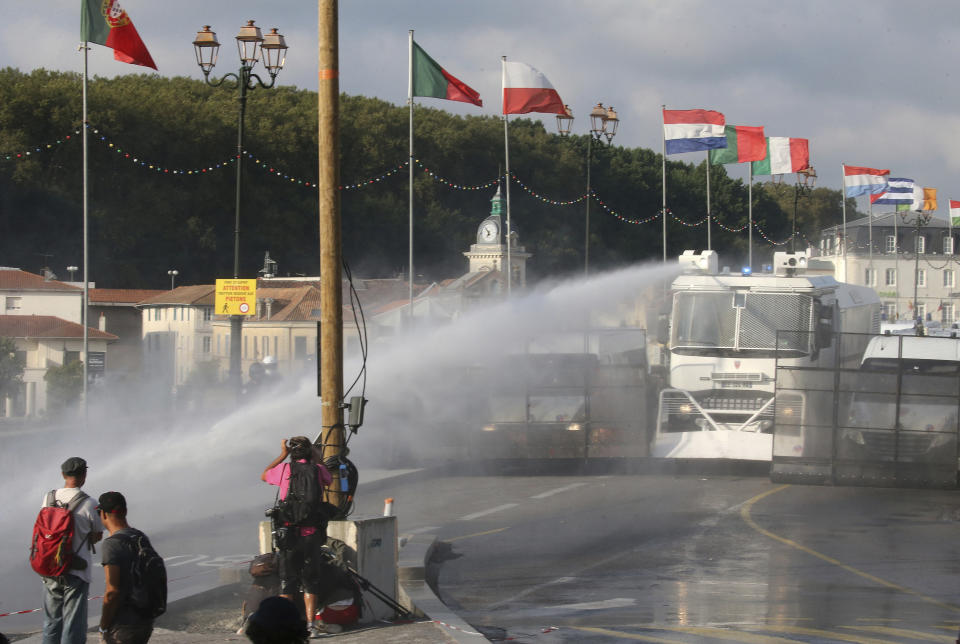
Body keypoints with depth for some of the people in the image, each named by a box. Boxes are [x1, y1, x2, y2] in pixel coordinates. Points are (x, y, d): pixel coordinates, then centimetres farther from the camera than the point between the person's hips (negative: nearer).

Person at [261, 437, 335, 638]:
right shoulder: (318, 470, 0)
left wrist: (283, 454, 22)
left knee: (287, 584, 5)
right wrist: (317, 457, 28)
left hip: (288, 534, -1)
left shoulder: (285, 469, -3)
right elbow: (328, 479, 25)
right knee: (310, 583, 10)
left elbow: (264, 476, 19)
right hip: (312, 534, 1)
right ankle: (311, 624, 7)